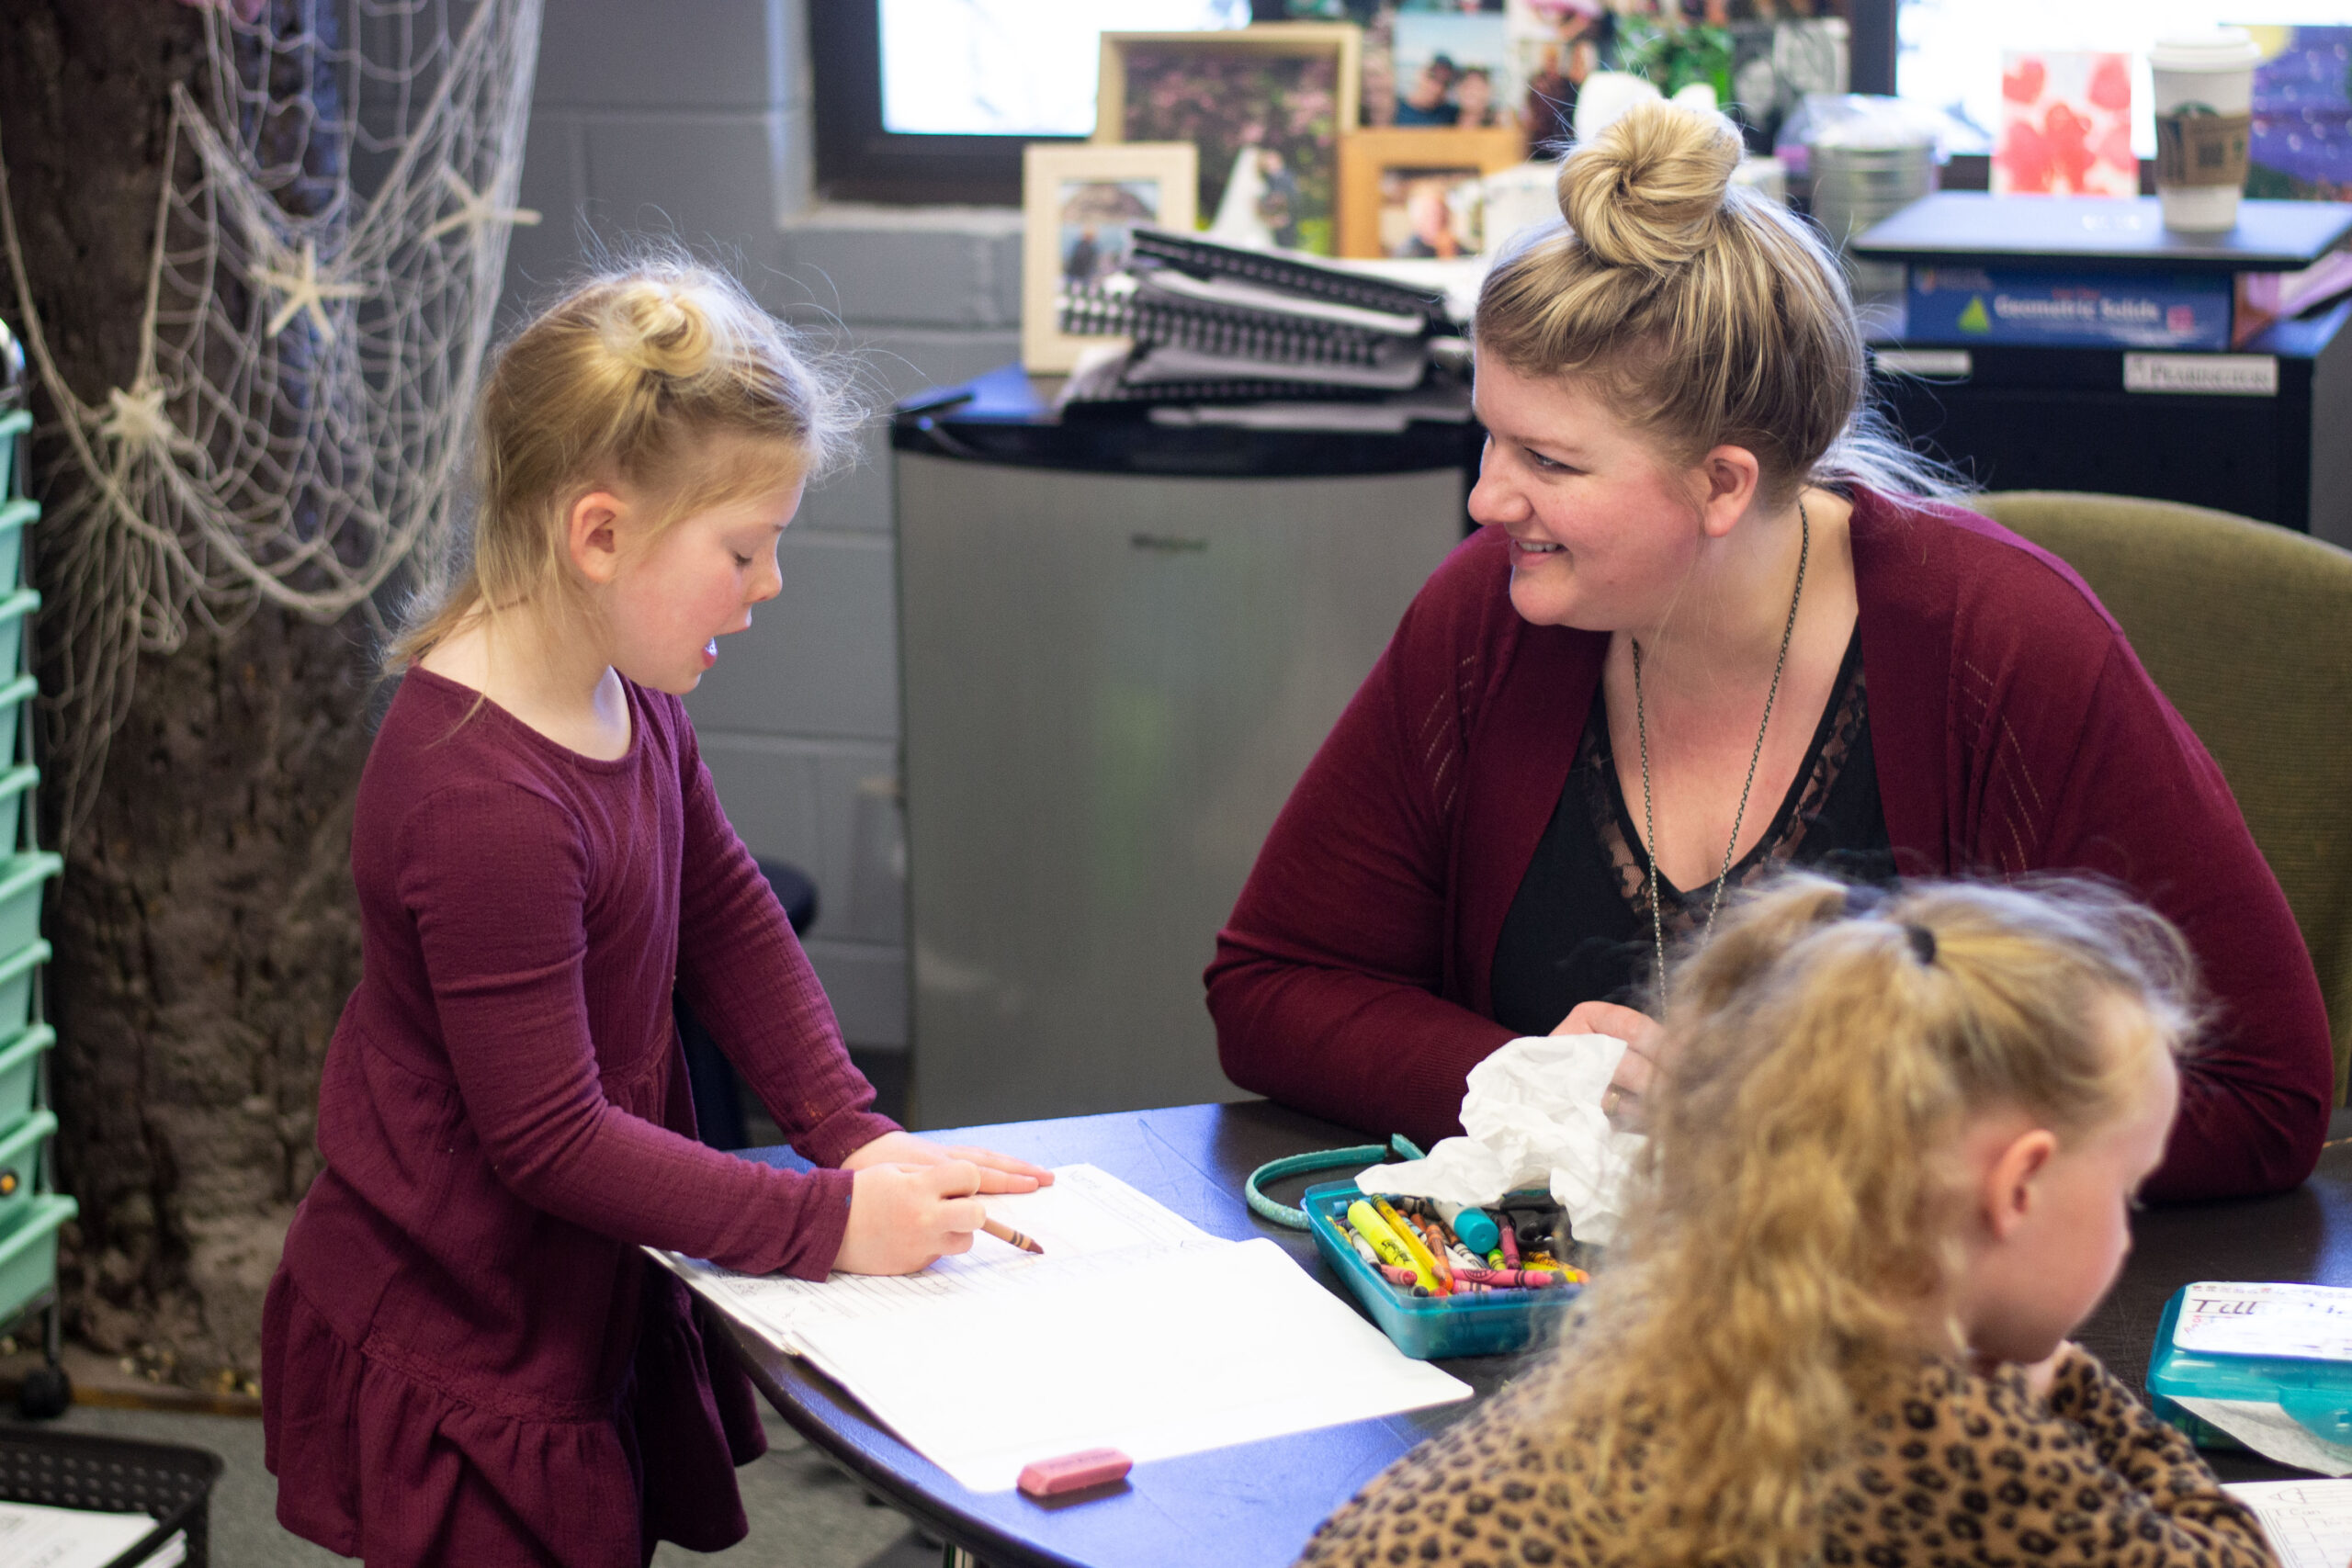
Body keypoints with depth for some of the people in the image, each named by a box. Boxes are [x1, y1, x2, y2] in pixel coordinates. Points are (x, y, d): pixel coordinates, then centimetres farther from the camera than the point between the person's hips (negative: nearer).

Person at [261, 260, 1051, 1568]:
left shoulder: (627, 694, -1)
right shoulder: (485, 801, -31)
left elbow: (728, 916, 10)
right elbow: (548, 1139, -27)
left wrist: (858, 1136, -2)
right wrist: (827, 1222, -21)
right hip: (459, 1361, -9)